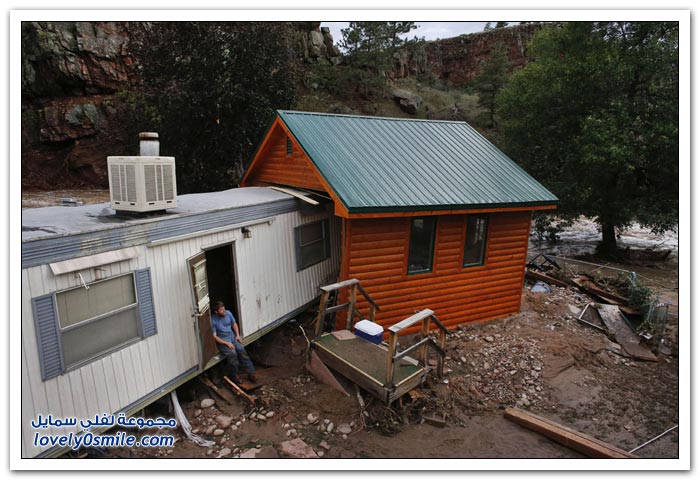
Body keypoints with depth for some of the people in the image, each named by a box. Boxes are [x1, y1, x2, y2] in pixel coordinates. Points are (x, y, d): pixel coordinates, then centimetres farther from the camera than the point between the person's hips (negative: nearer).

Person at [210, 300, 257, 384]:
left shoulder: (228, 313, -2)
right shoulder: (213, 320, -16)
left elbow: (234, 324, 15)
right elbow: (214, 336, -15)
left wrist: (237, 335, 0)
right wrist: (226, 343, -22)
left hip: (233, 337, 4)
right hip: (222, 341, -4)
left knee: (241, 350, -20)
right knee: (232, 353, -29)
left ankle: (251, 373, -15)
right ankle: (235, 375, -11)